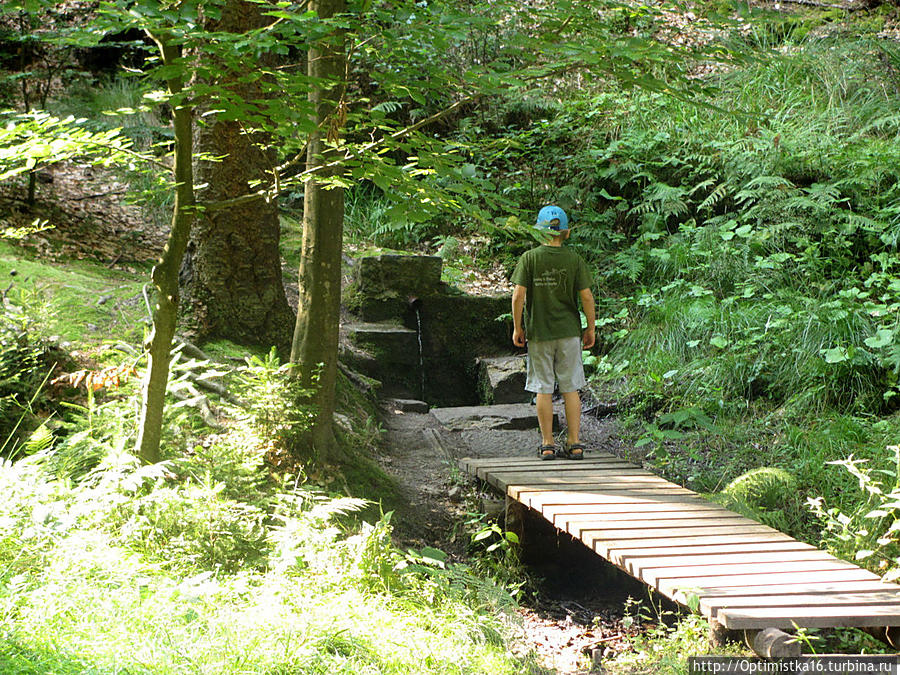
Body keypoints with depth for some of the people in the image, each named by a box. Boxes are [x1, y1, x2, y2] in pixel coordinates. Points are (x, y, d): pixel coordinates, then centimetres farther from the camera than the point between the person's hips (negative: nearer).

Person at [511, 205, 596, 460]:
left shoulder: (530, 258, -6)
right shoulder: (574, 260, -3)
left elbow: (518, 295, -10)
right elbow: (586, 297, -5)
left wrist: (517, 328, 1)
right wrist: (590, 328, 7)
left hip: (539, 333, -1)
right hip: (569, 333, 1)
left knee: (543, 390, 5)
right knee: (570, 389, 7)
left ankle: (547, 444, 7)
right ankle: (574, 443, 8)